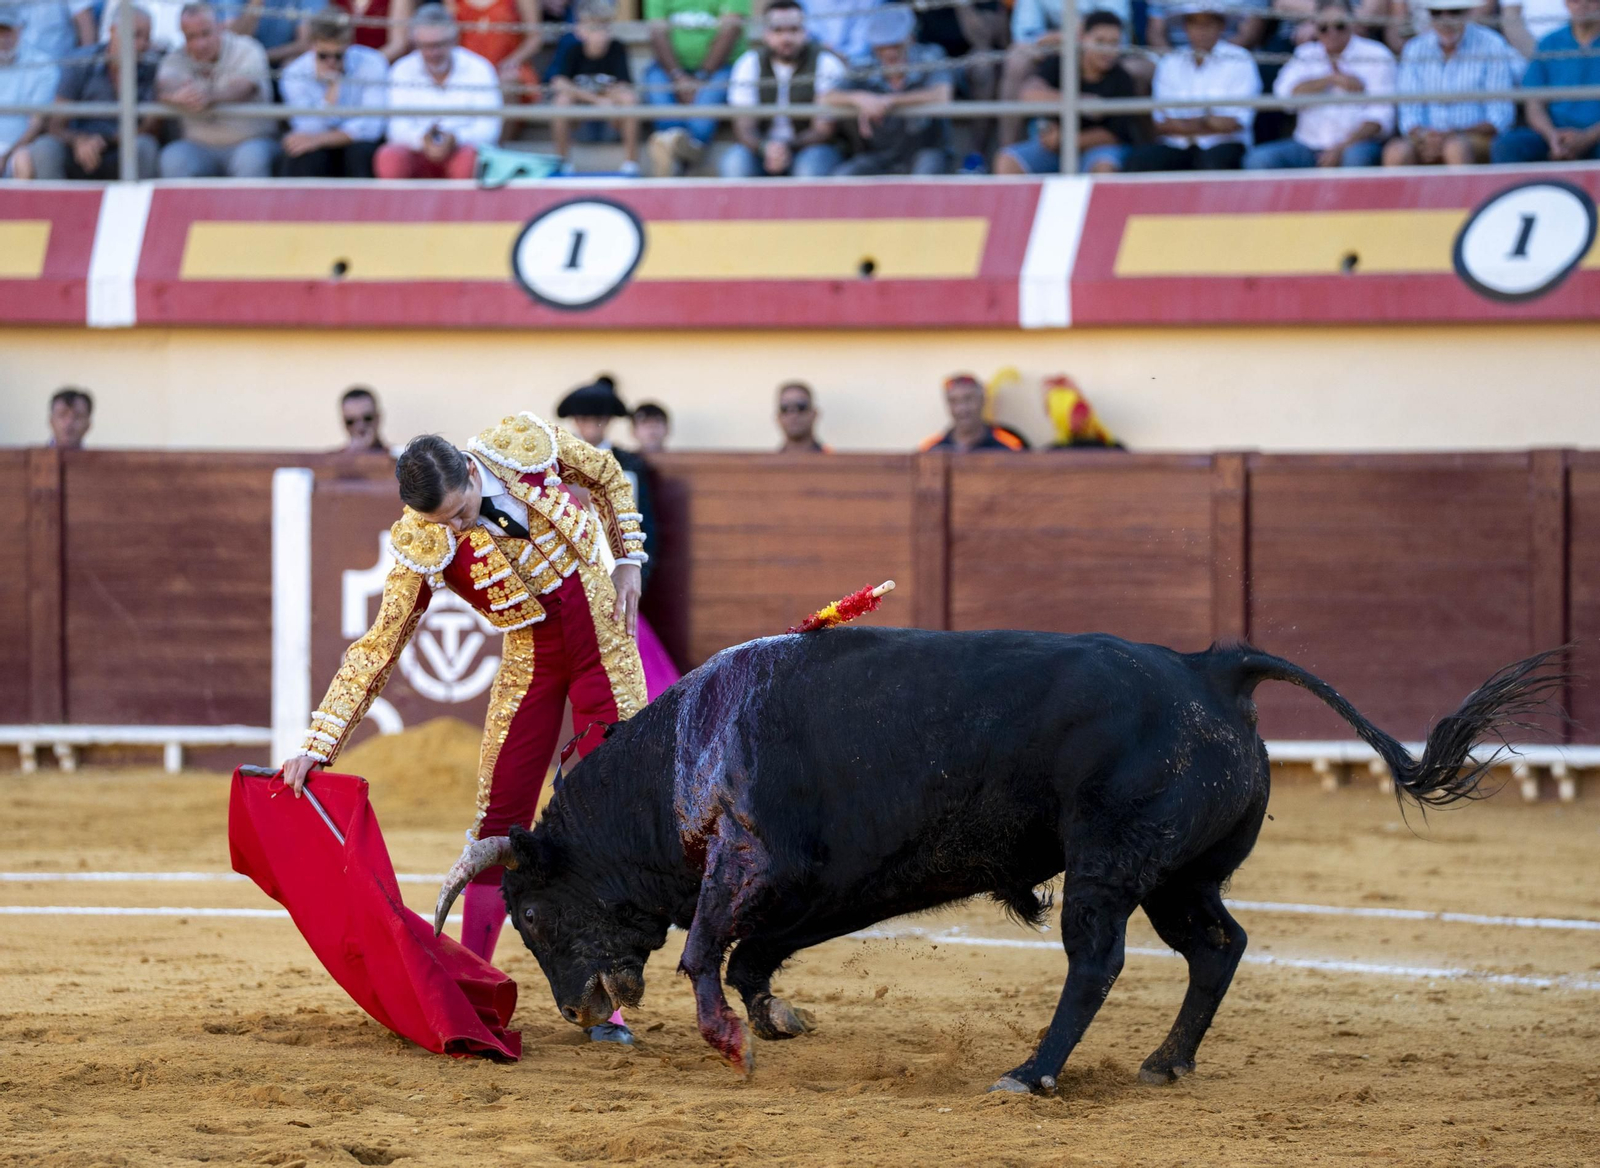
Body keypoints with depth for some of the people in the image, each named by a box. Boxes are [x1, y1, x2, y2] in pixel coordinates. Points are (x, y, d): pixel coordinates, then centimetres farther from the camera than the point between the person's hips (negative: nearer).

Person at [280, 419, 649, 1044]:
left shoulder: (523, 444, -19)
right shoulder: (421, 545, -19)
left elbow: (610, 477, 3)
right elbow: (377, 648, -14)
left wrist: (627, 564, -2)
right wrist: (318, 744, -19)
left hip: (604, 643, 0)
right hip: (530, 661, 0)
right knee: (498, 824, -2)